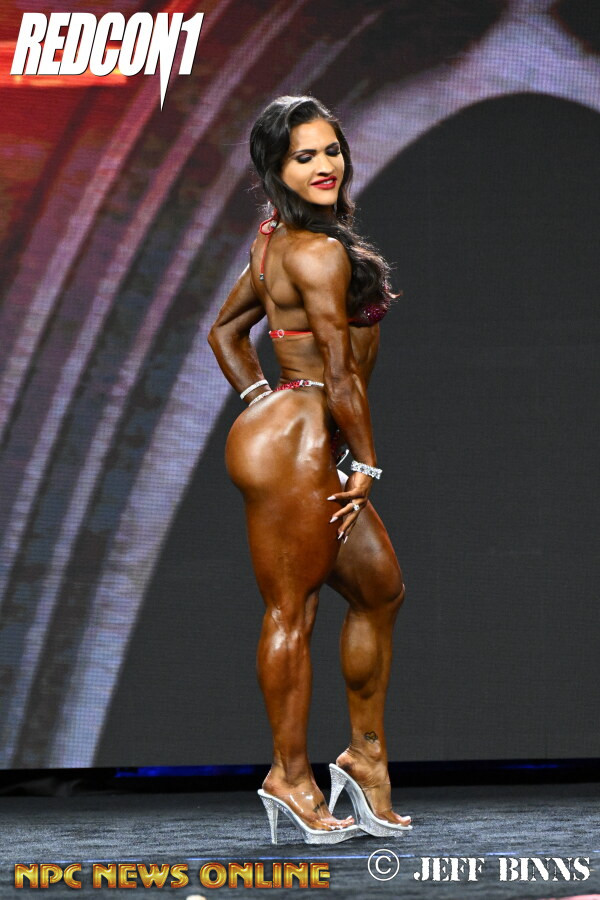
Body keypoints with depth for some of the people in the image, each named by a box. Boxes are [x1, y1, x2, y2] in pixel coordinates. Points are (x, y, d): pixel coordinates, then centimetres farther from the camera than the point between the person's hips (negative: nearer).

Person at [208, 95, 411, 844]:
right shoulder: (320, 253, -18)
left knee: (379, 586, 17)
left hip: (286, 433, 10)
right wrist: (367, 464, -7)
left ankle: (365, 753, 24)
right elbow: (341, 374, -16)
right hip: (293, 446, -10)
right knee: (291, 611, 0)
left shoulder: (279, 241, 12)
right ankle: (291, 776, 10)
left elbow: (225, 332, 22)